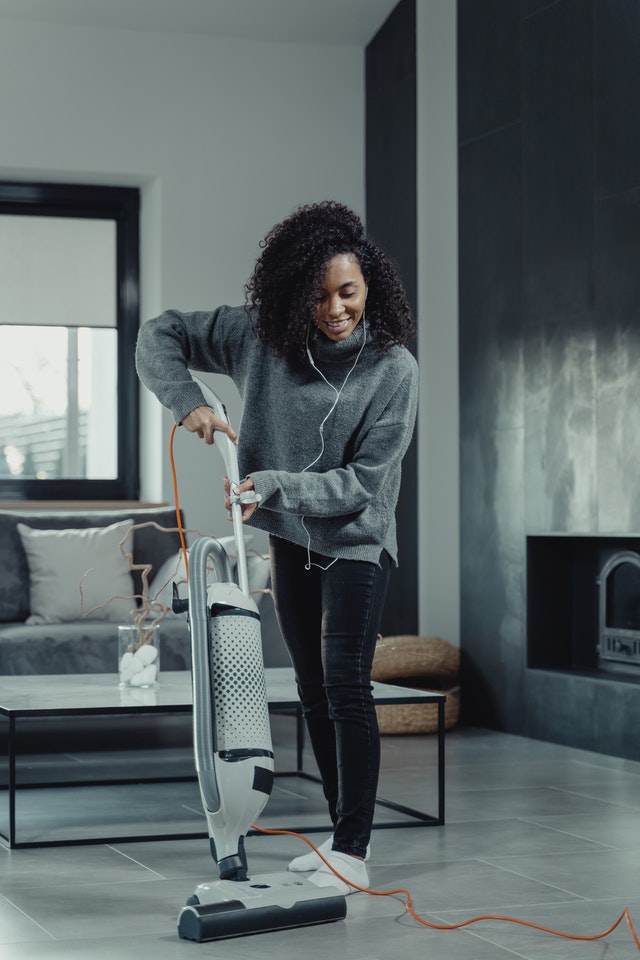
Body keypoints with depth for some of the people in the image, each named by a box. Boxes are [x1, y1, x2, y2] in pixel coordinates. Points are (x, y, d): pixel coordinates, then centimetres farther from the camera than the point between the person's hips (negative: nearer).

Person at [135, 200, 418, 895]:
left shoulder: (393, 369, -19)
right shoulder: (258, 337, -10)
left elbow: (363, 482, -21)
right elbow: (159, 336, -2)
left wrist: (272, 485, -31)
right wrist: (187, 400, -18)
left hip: (355, 540, -5)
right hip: (291, 539, 5)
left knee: (346, 687, -13)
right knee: (313, 691, 11)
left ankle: (352, 855, -10)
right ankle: (344, 832, 23)